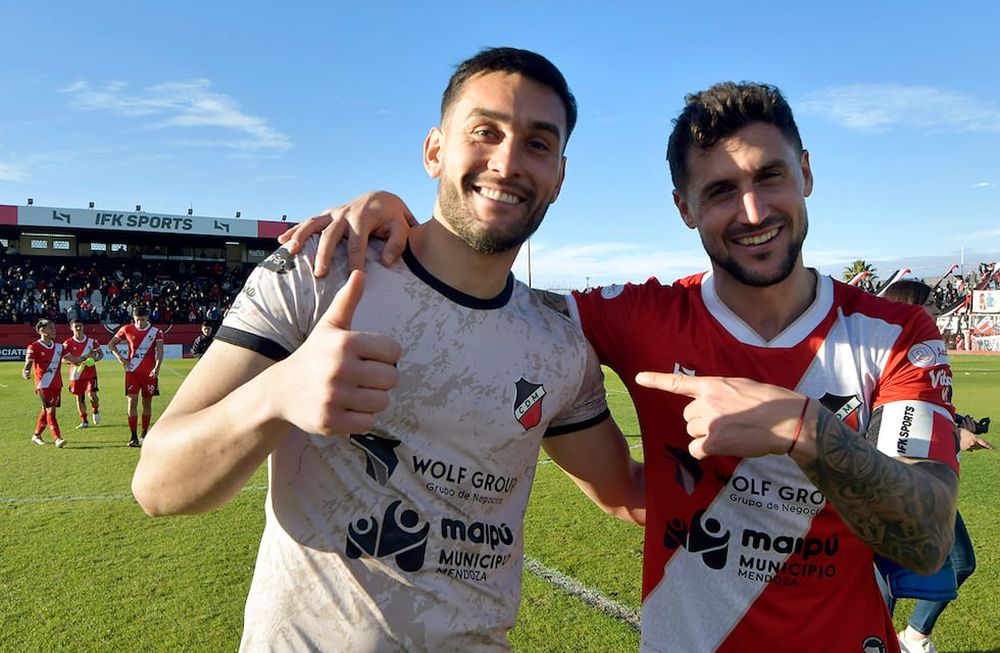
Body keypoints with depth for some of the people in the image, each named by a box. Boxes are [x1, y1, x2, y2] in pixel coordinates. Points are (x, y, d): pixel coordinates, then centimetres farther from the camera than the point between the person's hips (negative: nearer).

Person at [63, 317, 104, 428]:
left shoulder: (91, 341, 1)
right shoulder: (68, 343, -3)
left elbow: (101, 353, 10)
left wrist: (94, 359, -10)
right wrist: (75, 360, -24)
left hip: (90, 373, 0)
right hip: (76, 373, 0)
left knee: (92, 394, -13)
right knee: (79, 397, 5)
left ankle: (96, 411, 18)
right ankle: (84, 421, 16)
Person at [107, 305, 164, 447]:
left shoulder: (156, 332, -1)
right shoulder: (127, 329, 2)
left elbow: (159, 352, -9)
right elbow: (111, 343, 14)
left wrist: (157, 368, -25)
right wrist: (120, 357, -1)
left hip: (149, 372, 0)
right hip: (132, 371, 0)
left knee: (147, 403, 7)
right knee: (132, 402, -8)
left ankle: (144, 435, 20)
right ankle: (133, 436, -4)